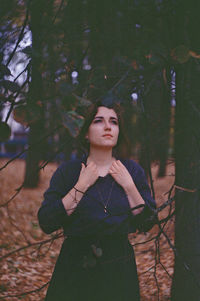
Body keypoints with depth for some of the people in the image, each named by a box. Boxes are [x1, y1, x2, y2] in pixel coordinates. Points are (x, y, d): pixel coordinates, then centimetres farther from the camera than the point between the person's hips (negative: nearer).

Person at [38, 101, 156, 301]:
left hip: (119, 269, 2)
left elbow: (147, 224, -2)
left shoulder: (132, 170, 1)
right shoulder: (68, 171, -4)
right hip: (75, 269, -1)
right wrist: (81, 186, -15)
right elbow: (46, 223, -13)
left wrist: (129, 186, -11)